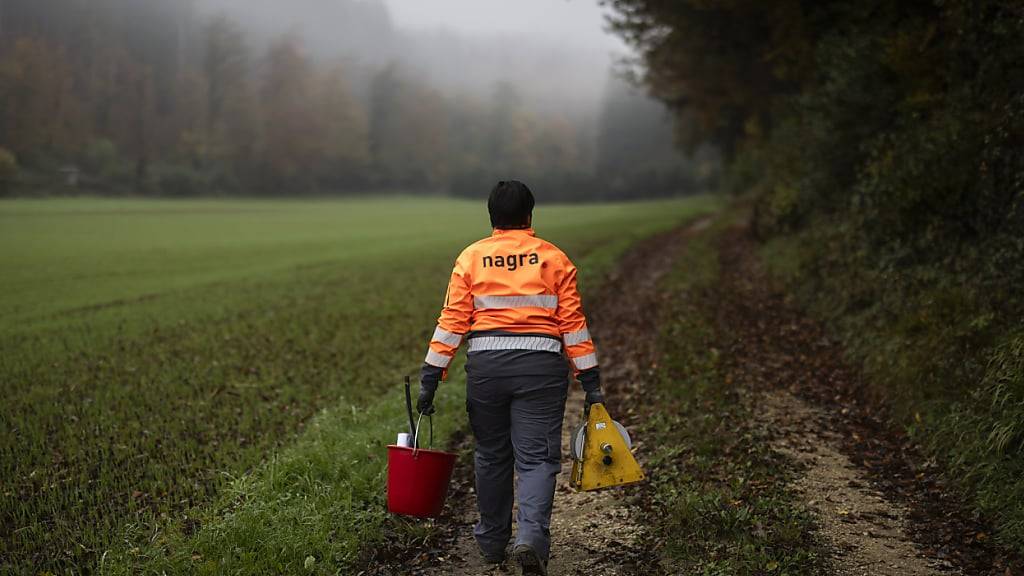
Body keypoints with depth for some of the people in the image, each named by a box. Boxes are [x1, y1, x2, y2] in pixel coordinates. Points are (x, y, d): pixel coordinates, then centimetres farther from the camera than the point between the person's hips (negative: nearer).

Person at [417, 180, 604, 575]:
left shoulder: (471, 258, 5)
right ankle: (531, 537, -21)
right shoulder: (554, 259, 4)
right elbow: (573, 323, 2)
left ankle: (492, 542, 28)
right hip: (541, 366, -1)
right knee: (537, 457, 0)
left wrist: (431, 377, 2)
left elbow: (452, 321, -1)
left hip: (486, 365, 1)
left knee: (491, 455, 16)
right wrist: (591, 382, 5)